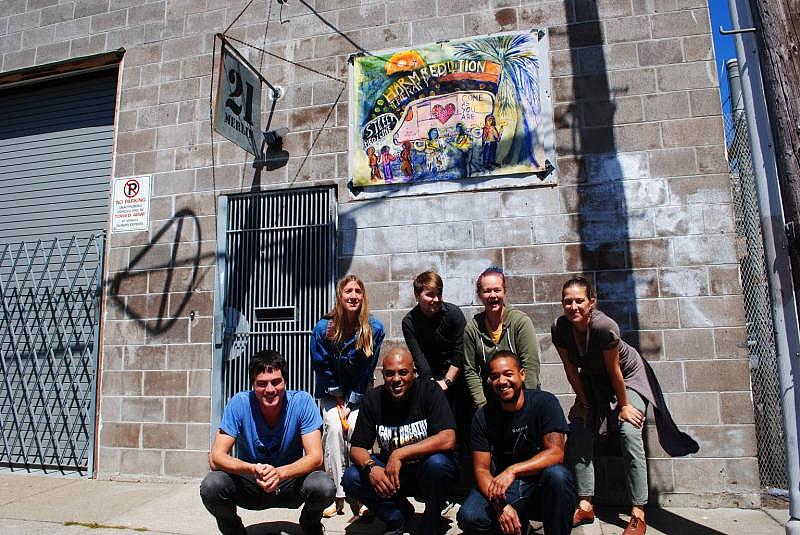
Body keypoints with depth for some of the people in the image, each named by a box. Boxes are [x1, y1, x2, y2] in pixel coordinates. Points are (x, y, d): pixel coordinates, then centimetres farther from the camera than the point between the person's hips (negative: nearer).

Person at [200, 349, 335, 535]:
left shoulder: (302, 402, -19)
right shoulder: (239, 403, -17)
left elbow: (315, 457, -21)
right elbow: (216, 457, -19)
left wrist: (280, 473, -40)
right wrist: (253, 469, -38)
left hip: (291, 481, -1)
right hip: (249, 483, 1)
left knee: (324, 486, -30)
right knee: (211, 486, -27)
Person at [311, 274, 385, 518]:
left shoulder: (374, 329, -14)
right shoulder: (323, 328, -15)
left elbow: (367, 370, -10)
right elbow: (322, 369, -8)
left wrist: (350, 404, -12)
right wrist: (339, 403, -7)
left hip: (359, 393, 0)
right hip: (331, 392, 0)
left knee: (356, 428, -21)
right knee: (334, 427, -21)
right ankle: (337, 496, -14)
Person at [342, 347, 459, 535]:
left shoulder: (430, 391, -17)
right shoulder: (373, 399, -7)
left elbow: (448, 440, -28)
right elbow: (357, 448, -5)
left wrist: (399, 454, -29)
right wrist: (371, 467, -27)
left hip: (427, 474, -3)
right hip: (390, 473, 3)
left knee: (437, 462, -35)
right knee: (351, 478, -19)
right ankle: (398, 515, 8)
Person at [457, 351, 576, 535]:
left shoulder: (545, 402, -10)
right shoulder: (483, 416, -5)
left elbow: (556, 453, -18)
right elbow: (481, 469, -6)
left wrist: (512, 470, -31)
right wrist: (500, 506, -24)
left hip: (540, 484, -2)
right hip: (503, 487, 2)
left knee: (557, 474, -35)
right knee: (469, 518, -24)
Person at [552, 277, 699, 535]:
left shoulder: (604, 326, -36)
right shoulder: (559, 328, -23)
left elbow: (614, 370, -25)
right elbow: (570, 369, -11)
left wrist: (624, 406, -14)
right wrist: (583, 402, -4)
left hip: (628, 376, -4)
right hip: (593, 380, 5)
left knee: (630, 436, -17)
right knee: (578, 434, -3)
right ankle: (585, 506, 7)